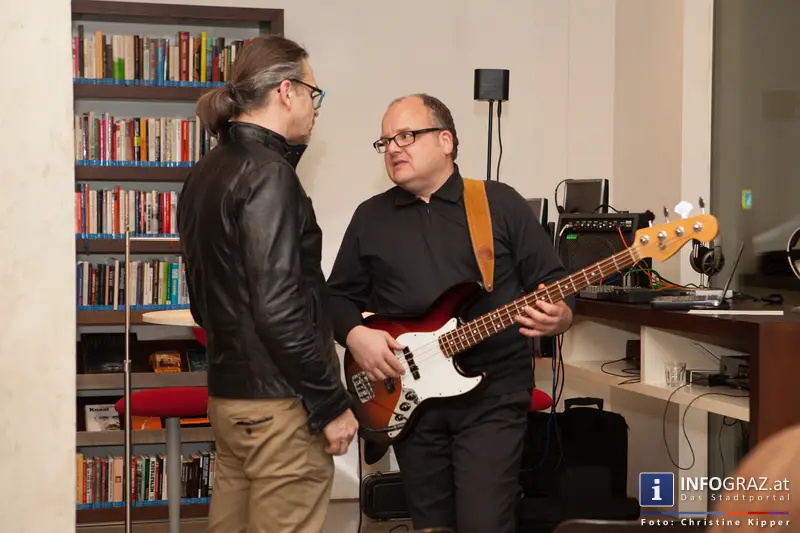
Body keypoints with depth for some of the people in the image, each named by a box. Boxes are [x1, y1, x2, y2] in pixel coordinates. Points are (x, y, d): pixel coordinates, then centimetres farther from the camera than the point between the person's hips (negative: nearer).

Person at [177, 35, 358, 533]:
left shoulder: (209, 170, 12)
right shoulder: (267, 174, -16)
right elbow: (279, 310, -23)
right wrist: (331, 404, -17)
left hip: (228, 390, 10)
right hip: (278, 400, -9)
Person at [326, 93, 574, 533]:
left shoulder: (502, 203, 2)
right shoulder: (370, 217, 10)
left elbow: (553, 283, 0)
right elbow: (338, 295, 13)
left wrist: (557, 317, -21)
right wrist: (355, 334, -7)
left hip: (493, 390, -3)